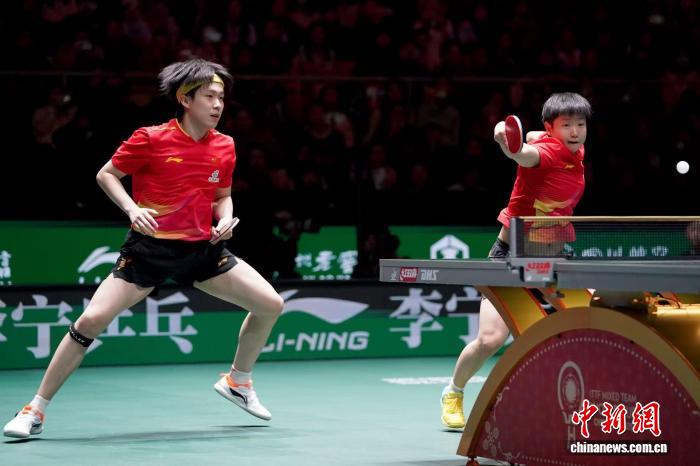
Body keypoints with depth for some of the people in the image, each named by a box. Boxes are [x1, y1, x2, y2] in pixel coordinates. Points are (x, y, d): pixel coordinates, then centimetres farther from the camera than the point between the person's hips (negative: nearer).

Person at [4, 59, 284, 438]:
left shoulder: (224, 147, 3)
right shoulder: (151, 139, -11)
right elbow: (106, 175, -1)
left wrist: (225, 219, -4)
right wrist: (132, 208, -17)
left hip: (202, 249, 5)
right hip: (149, 247, -4)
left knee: (270, 304, -2)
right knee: (91, 320, -16)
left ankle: (238, 382, 23)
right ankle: (36, 410, -3)